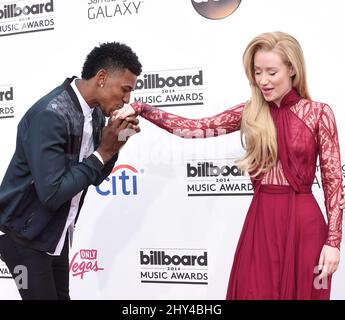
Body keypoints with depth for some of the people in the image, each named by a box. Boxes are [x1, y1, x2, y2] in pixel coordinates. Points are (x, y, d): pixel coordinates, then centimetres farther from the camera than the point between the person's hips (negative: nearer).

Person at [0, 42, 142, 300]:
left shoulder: (96, 113, -1)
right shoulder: (50, 115, -27)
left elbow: (94, 177, 7)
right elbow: (52, 193, -31)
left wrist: (113, 145, -11)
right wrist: (102, 152, -25)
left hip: (58, 233, 8)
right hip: (25, 235, -8)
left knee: (61, 295, 19)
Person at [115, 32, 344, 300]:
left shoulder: (319, 113, -4)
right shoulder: (249, 113, 4)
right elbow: (193, 128, -2)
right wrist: (141, 109, -11)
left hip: (303, 222, -2)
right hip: (261, 220, 3)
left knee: (300, 292, 10)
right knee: (254, 291, 10)